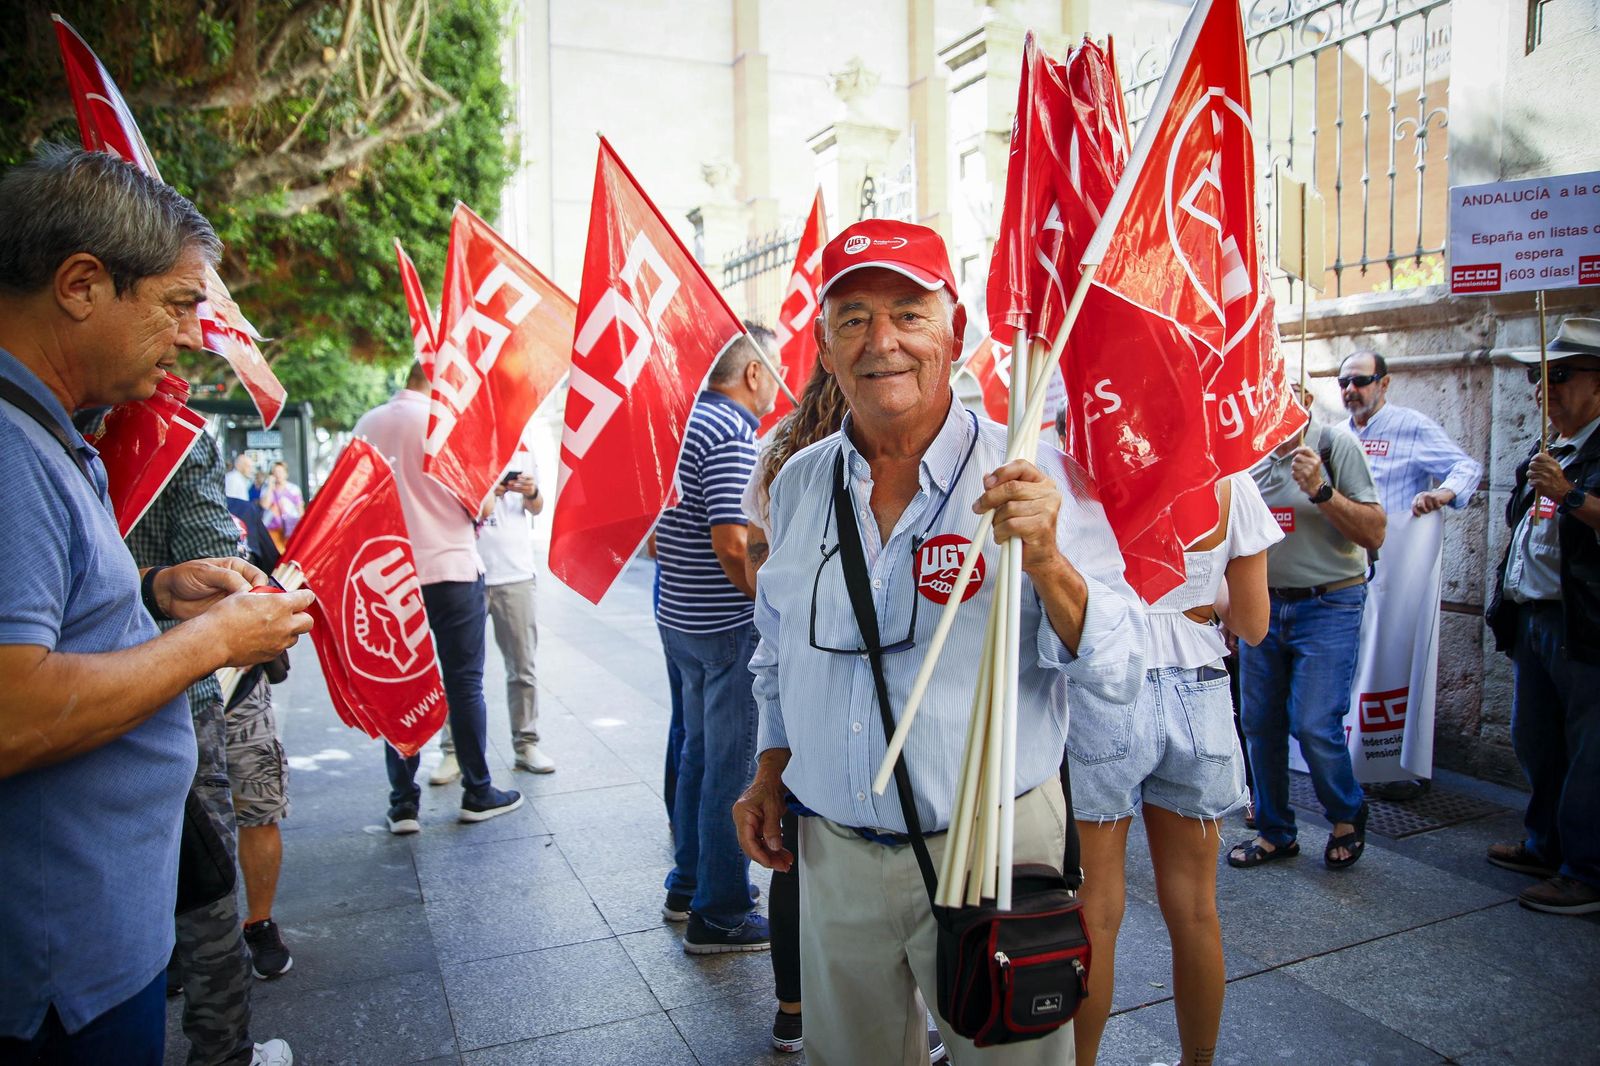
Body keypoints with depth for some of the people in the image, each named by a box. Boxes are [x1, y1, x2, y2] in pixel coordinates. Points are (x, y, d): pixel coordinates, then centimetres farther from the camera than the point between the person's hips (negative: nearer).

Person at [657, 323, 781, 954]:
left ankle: (688, 886, 33)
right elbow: (734, 548, -26)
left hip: (681, 618, 10)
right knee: (733, 768, 1)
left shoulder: (687, 421, 12)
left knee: (702, 753, 20)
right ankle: (719, 915, 12)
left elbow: (657, 535, 17)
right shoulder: (732, 437, -18)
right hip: (729, 628, -10)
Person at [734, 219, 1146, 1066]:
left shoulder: (1032, 476, -12)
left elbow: (1120, 676, -17)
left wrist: (1045, 560, -32)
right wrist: (771, 771, 9)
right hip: (833, 854, 4)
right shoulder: (800, 482, 2)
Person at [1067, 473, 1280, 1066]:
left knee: (1094, 911, 9)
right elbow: (1252, 625, 3)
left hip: (1099, 699, -3)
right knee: (1195, 910, 17)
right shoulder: (1231, 483, -3)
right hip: (1198, 699, 3)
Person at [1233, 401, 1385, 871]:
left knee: (1314, 726, -9)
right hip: (1263, 605, 5)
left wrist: (1321, 490, -25)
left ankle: (1347, 816, 20)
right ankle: (1274, 832, 24)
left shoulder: (1334, 444, -9)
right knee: (1260, 723, 7)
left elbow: (1374, 534, -13)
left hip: (1327, 607, -5)